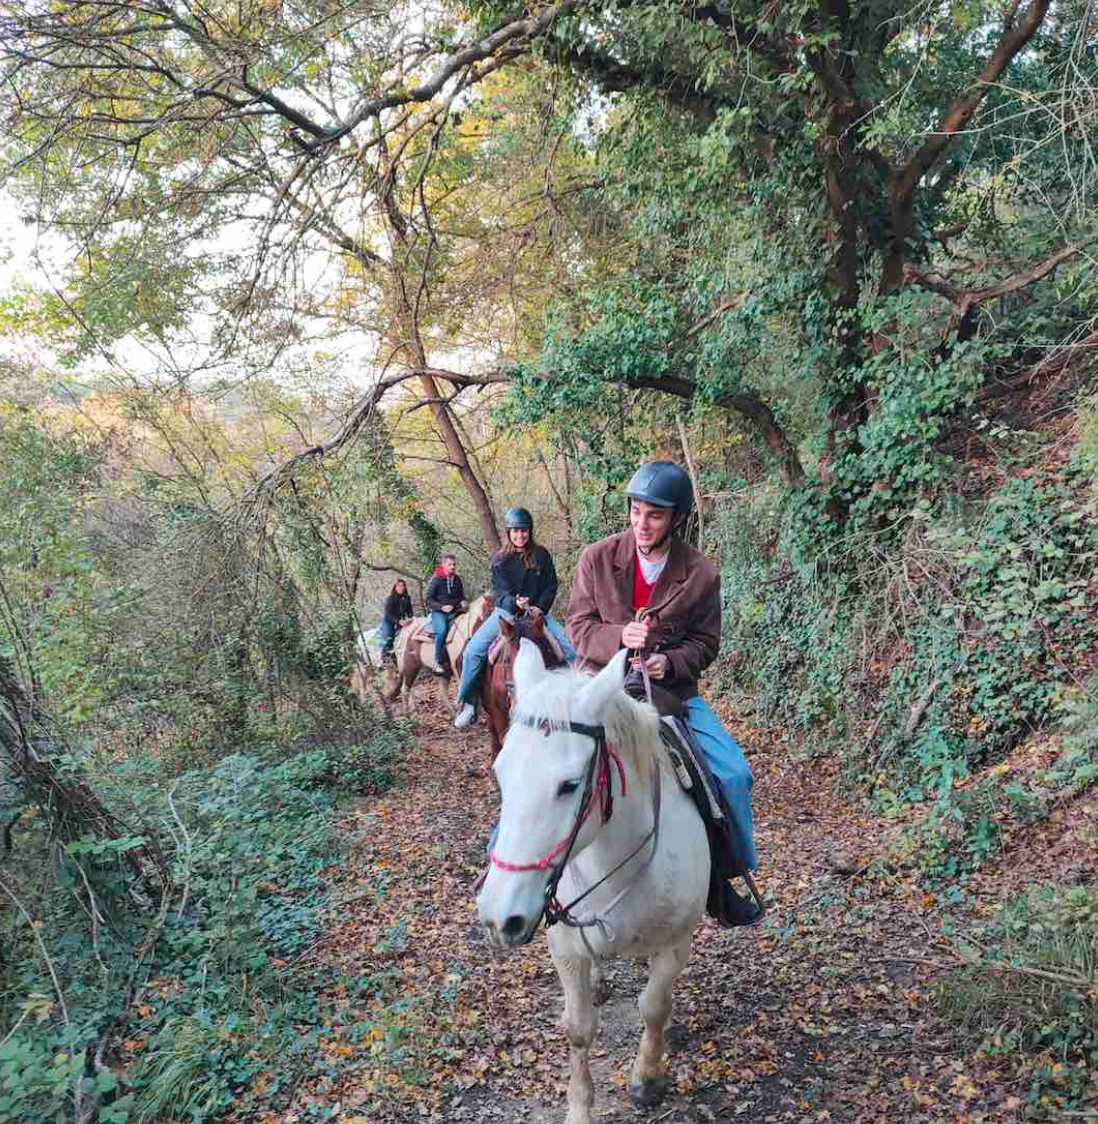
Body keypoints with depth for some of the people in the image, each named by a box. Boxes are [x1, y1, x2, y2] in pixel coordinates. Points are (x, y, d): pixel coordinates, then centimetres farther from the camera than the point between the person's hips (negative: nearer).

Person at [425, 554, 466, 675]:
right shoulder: (436, 579, -3)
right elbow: (428, 599, -4)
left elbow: (462, 596, 24)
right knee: (442, 630, -31)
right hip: (438, 612, -5)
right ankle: (438, 662, -22)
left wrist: (462, 602, 0)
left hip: (454, 612, 5)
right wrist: (441, 607, -18)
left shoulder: (457, 580, 11)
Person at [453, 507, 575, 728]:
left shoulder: (541, 555, 3)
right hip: (505, 611, -1)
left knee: (571, 646, -17)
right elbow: (499, 591, -7)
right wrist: (515, 603, -28)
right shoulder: (499, 559, 1)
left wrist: (539, 608, -15)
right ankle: (468, 704, -12)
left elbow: (551, 586, 3)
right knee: (473, 650, -20)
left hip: (537, 611, 1)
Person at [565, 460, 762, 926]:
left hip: (672, 689, 1)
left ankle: (728, 874, 15)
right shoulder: (597, 558, -7)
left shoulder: (701, 574, -4)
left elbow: (704, 643, 1)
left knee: (734, 774, -8)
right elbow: (579, 625, -4)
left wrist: (670, 663, -20)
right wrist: (618, 637, -25)